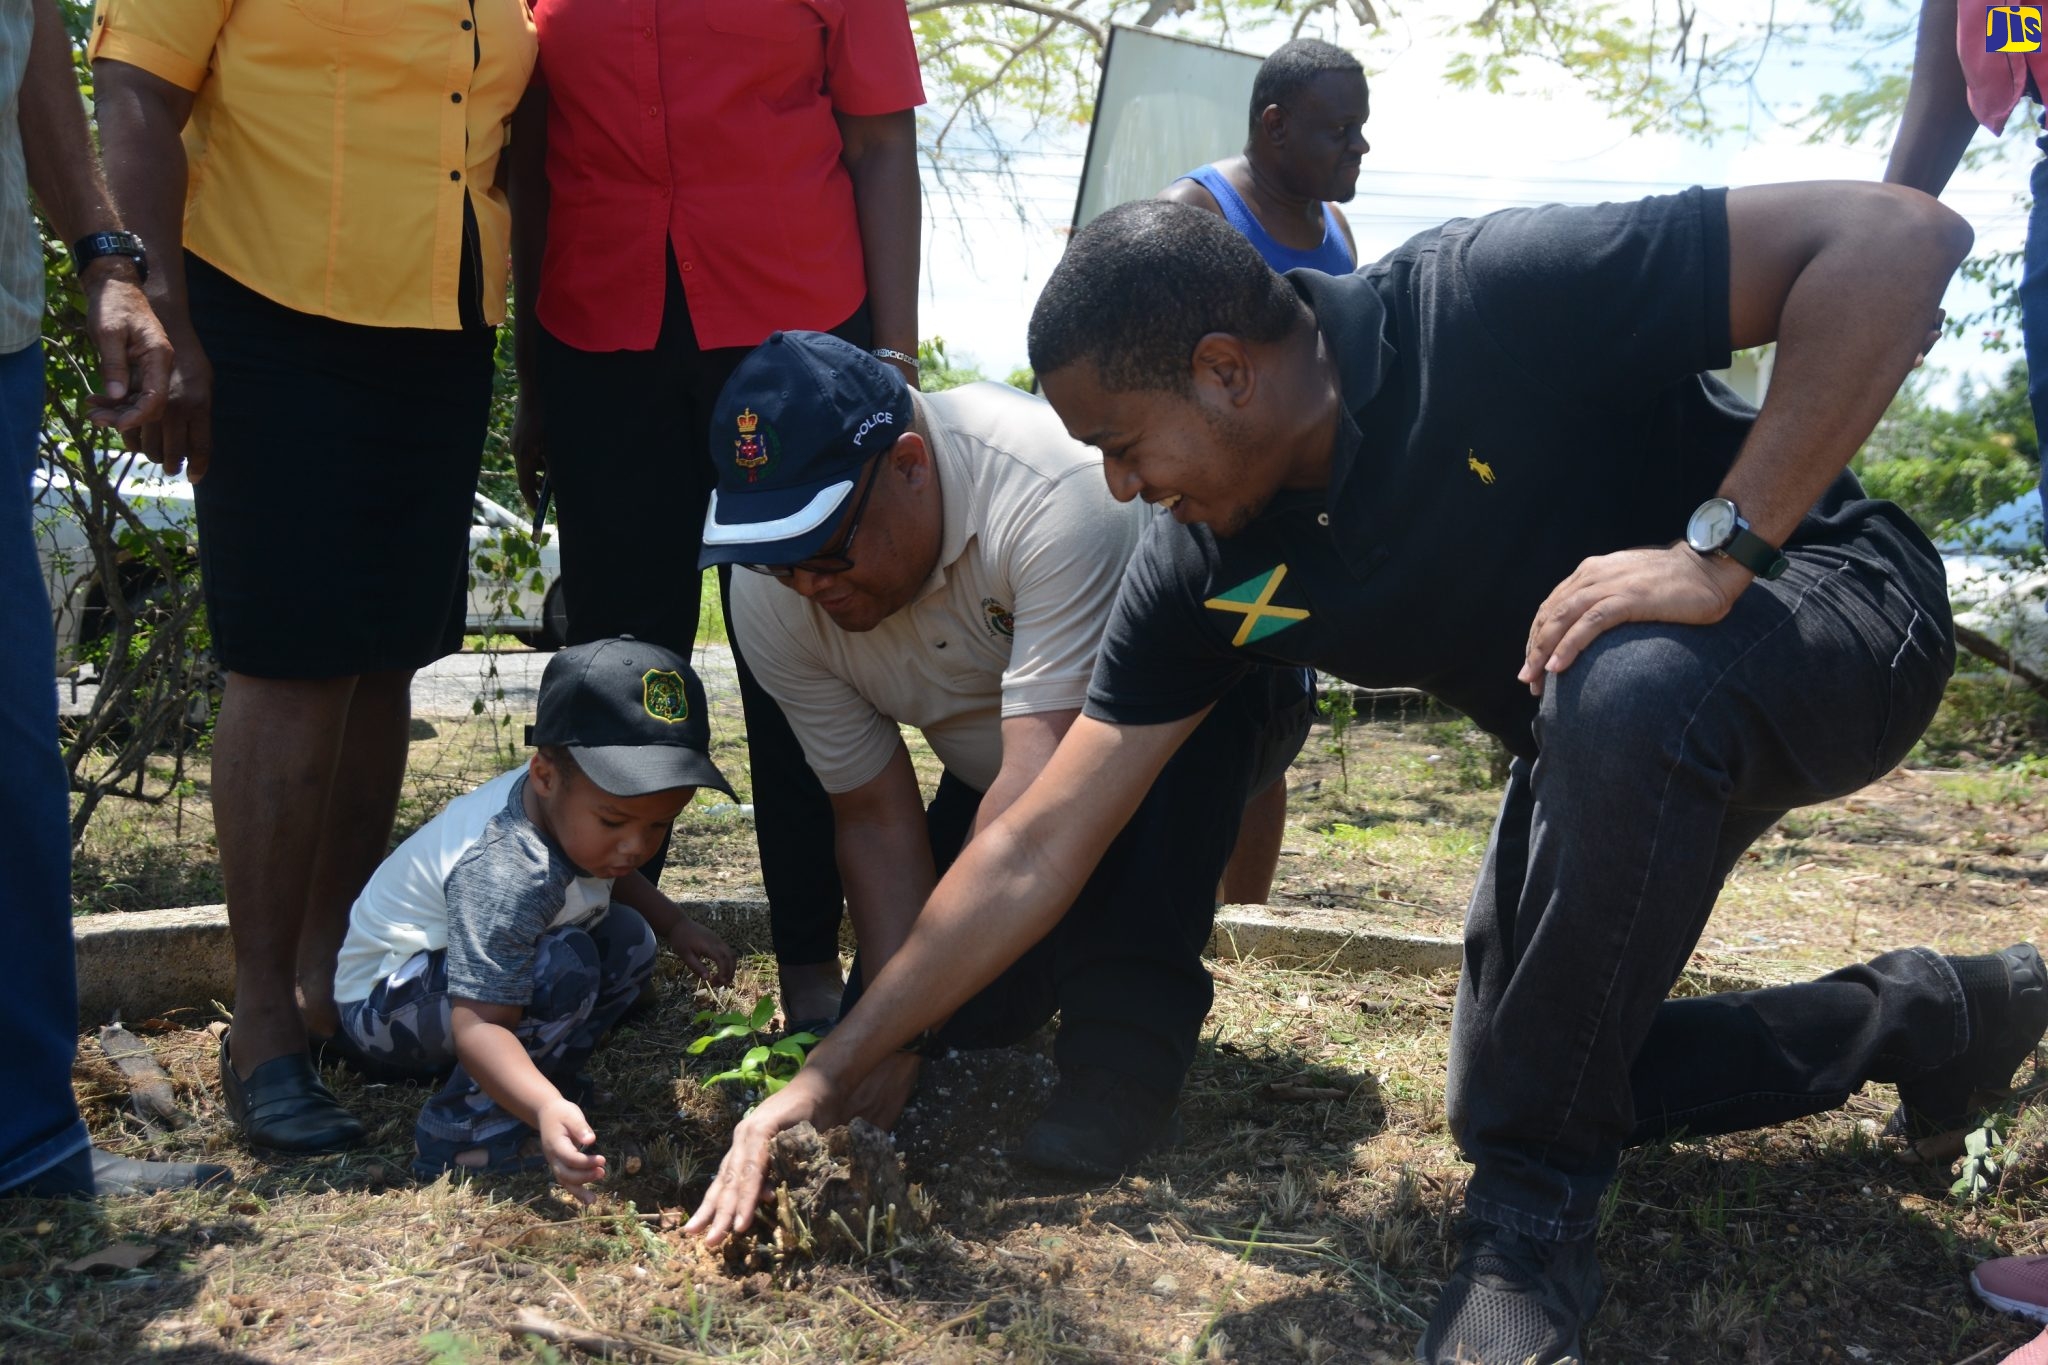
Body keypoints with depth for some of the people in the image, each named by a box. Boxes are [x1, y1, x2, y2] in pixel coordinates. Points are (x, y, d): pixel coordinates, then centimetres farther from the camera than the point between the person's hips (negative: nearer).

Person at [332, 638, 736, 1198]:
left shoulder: (574, 801, -11)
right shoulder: (504, 875, -39)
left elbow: (612, 874, 16)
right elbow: (477, 1024, -43)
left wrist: (674, 925, 6)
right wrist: (546, 1109, -57)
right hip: (383, 1002, -9)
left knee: (629, 941, -1)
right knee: (561, 965, -34)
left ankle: (546, 1074, 4)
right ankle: (460, 1134, -20)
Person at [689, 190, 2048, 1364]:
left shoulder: (1491, 304, -31)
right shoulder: (1207, 570, -13)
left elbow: (1902, 235, -32)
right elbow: (1035, 852, -9)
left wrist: (1721, 547, -37)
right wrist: (827, 1078, -10)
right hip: (1600, 741, 7)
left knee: (1625, 690, -40)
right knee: (1546, 1078, 6)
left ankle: (1535, 1219, -21)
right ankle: (1919, 1017, 25)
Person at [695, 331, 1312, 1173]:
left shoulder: (1056, 488, -38)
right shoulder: (771, 598, -18)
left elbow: (1044, 782, -42)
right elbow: (875, 815, -13)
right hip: (1000, 769, 6)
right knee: (957, 1013, -9)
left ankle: (1126, 1053, -23)